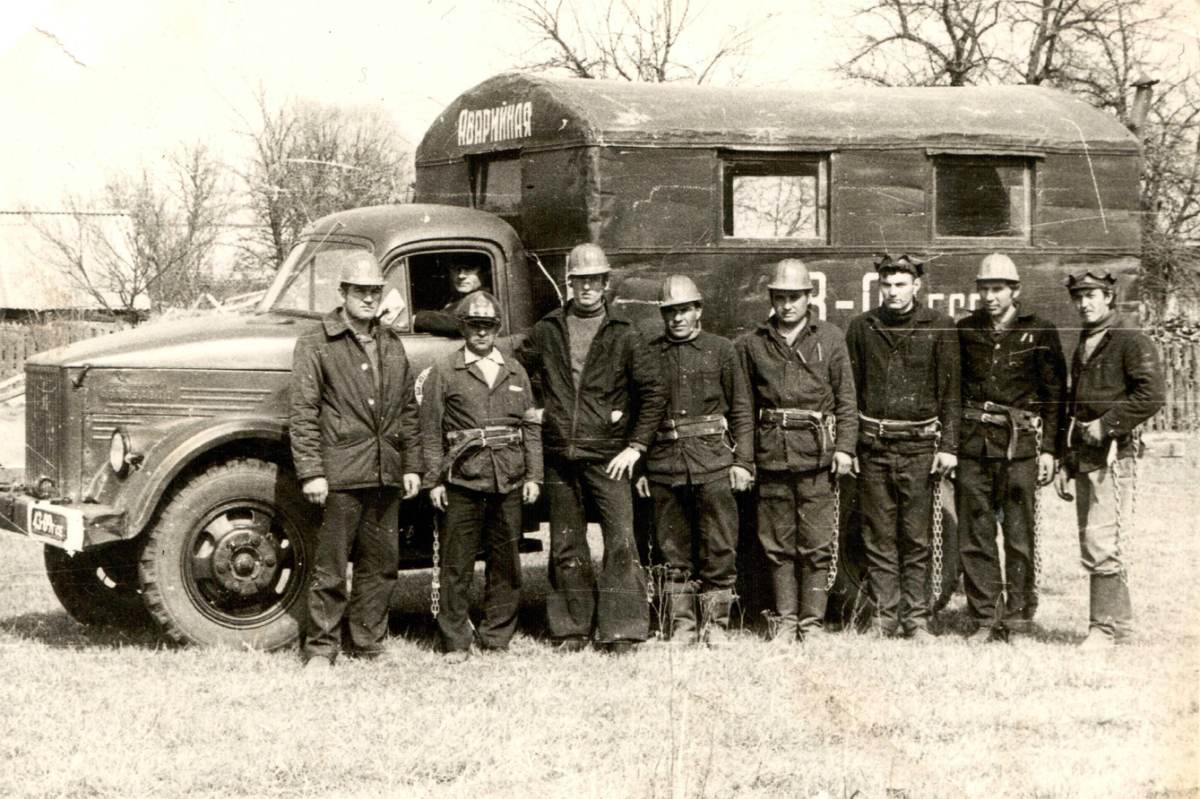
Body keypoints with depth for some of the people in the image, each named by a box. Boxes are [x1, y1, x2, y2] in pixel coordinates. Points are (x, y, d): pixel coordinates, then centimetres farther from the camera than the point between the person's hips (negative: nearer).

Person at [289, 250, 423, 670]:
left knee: (381, 564, 9)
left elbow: (408, 409, 20)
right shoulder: (316, 344, -1)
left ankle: (368, 644, 19)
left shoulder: (391, 344, 16)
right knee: (330, 567, -3)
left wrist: (412, 465, 14)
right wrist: (311, 472, -11)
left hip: (386, 475, 5)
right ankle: (321, 647, 5)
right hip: (340, 474, -5)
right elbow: (303, 413, -5)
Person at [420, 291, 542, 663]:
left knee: (506, 562, 6)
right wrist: (434, 480, -3)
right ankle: (455, 643, 4)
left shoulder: (515, 371, 15)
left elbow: (532, 427, 15)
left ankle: (497, 637, 16)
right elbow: (430, 431, 3)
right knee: (457, 564, -3)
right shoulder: (444, 372, 5)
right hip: (463, 480, -3)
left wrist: (533, 476, 7)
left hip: (509, 480, 3)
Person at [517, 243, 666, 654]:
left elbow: (654, 395, 2)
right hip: (559, 455, 3)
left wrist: (635, 446, -4)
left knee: (621, 541, -9)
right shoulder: (547, 331, 9)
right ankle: (572, 629, 16)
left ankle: (621, 631, -5)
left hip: (607, 455, -2)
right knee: (565, 545, 7)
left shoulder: (624, 336, 2)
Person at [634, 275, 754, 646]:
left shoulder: (721, 350, 7)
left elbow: (741, 410, 8)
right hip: (664, 461, 1)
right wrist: (639, 466, 6)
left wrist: (743, 461, 0)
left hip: (713, 460, -1)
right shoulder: (649, 354, 10)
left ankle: (716, 624, 7)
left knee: (719, 546, -2)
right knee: (672, 549, 3)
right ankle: (680, 625, 11)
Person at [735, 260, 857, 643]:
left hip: (817, 452, -1)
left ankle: (812, 622, 3)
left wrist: (844, 447, -1)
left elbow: (846, 399, 8)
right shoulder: (752, 344, 11)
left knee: (816, 545, -3)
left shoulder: (830, 339, 8)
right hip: (771, 450, 2)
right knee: (777, 544, 3)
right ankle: (785, 621, 10)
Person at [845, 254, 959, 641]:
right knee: (879, 539, 2)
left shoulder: (939, 328, 4)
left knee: (917, 538, -1)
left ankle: (916, 619, 4)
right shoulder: (861, 327, 9)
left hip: (919, 445, -2)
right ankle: (886, 618, 7)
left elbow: (950, 391, 3)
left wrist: (948, 445, -4)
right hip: (873, 445, 2)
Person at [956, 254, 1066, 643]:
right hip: (972, 442, 3)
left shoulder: (1039, 332, 4)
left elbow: (1054, 394, 5)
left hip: (1019, 441, -3)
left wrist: (1048, 449, -1)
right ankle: (985, 619, 6)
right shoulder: (965, 331, 12)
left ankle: (1018, 614, 5)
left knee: (1018, 534, -4)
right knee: (974, 536, 0)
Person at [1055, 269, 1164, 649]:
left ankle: (1104, 627, -11)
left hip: (1113, 452, -9)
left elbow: (1151, 396, -15)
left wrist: (1106, 424, -16)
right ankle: (1121, 622, 17)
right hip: (1084, 456, 9)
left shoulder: (1132, 341, -6)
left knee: (1100, 543, -14)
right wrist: (1066, 464, 22)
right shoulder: (1083, 346, 20)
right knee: (1091, 544, 9)